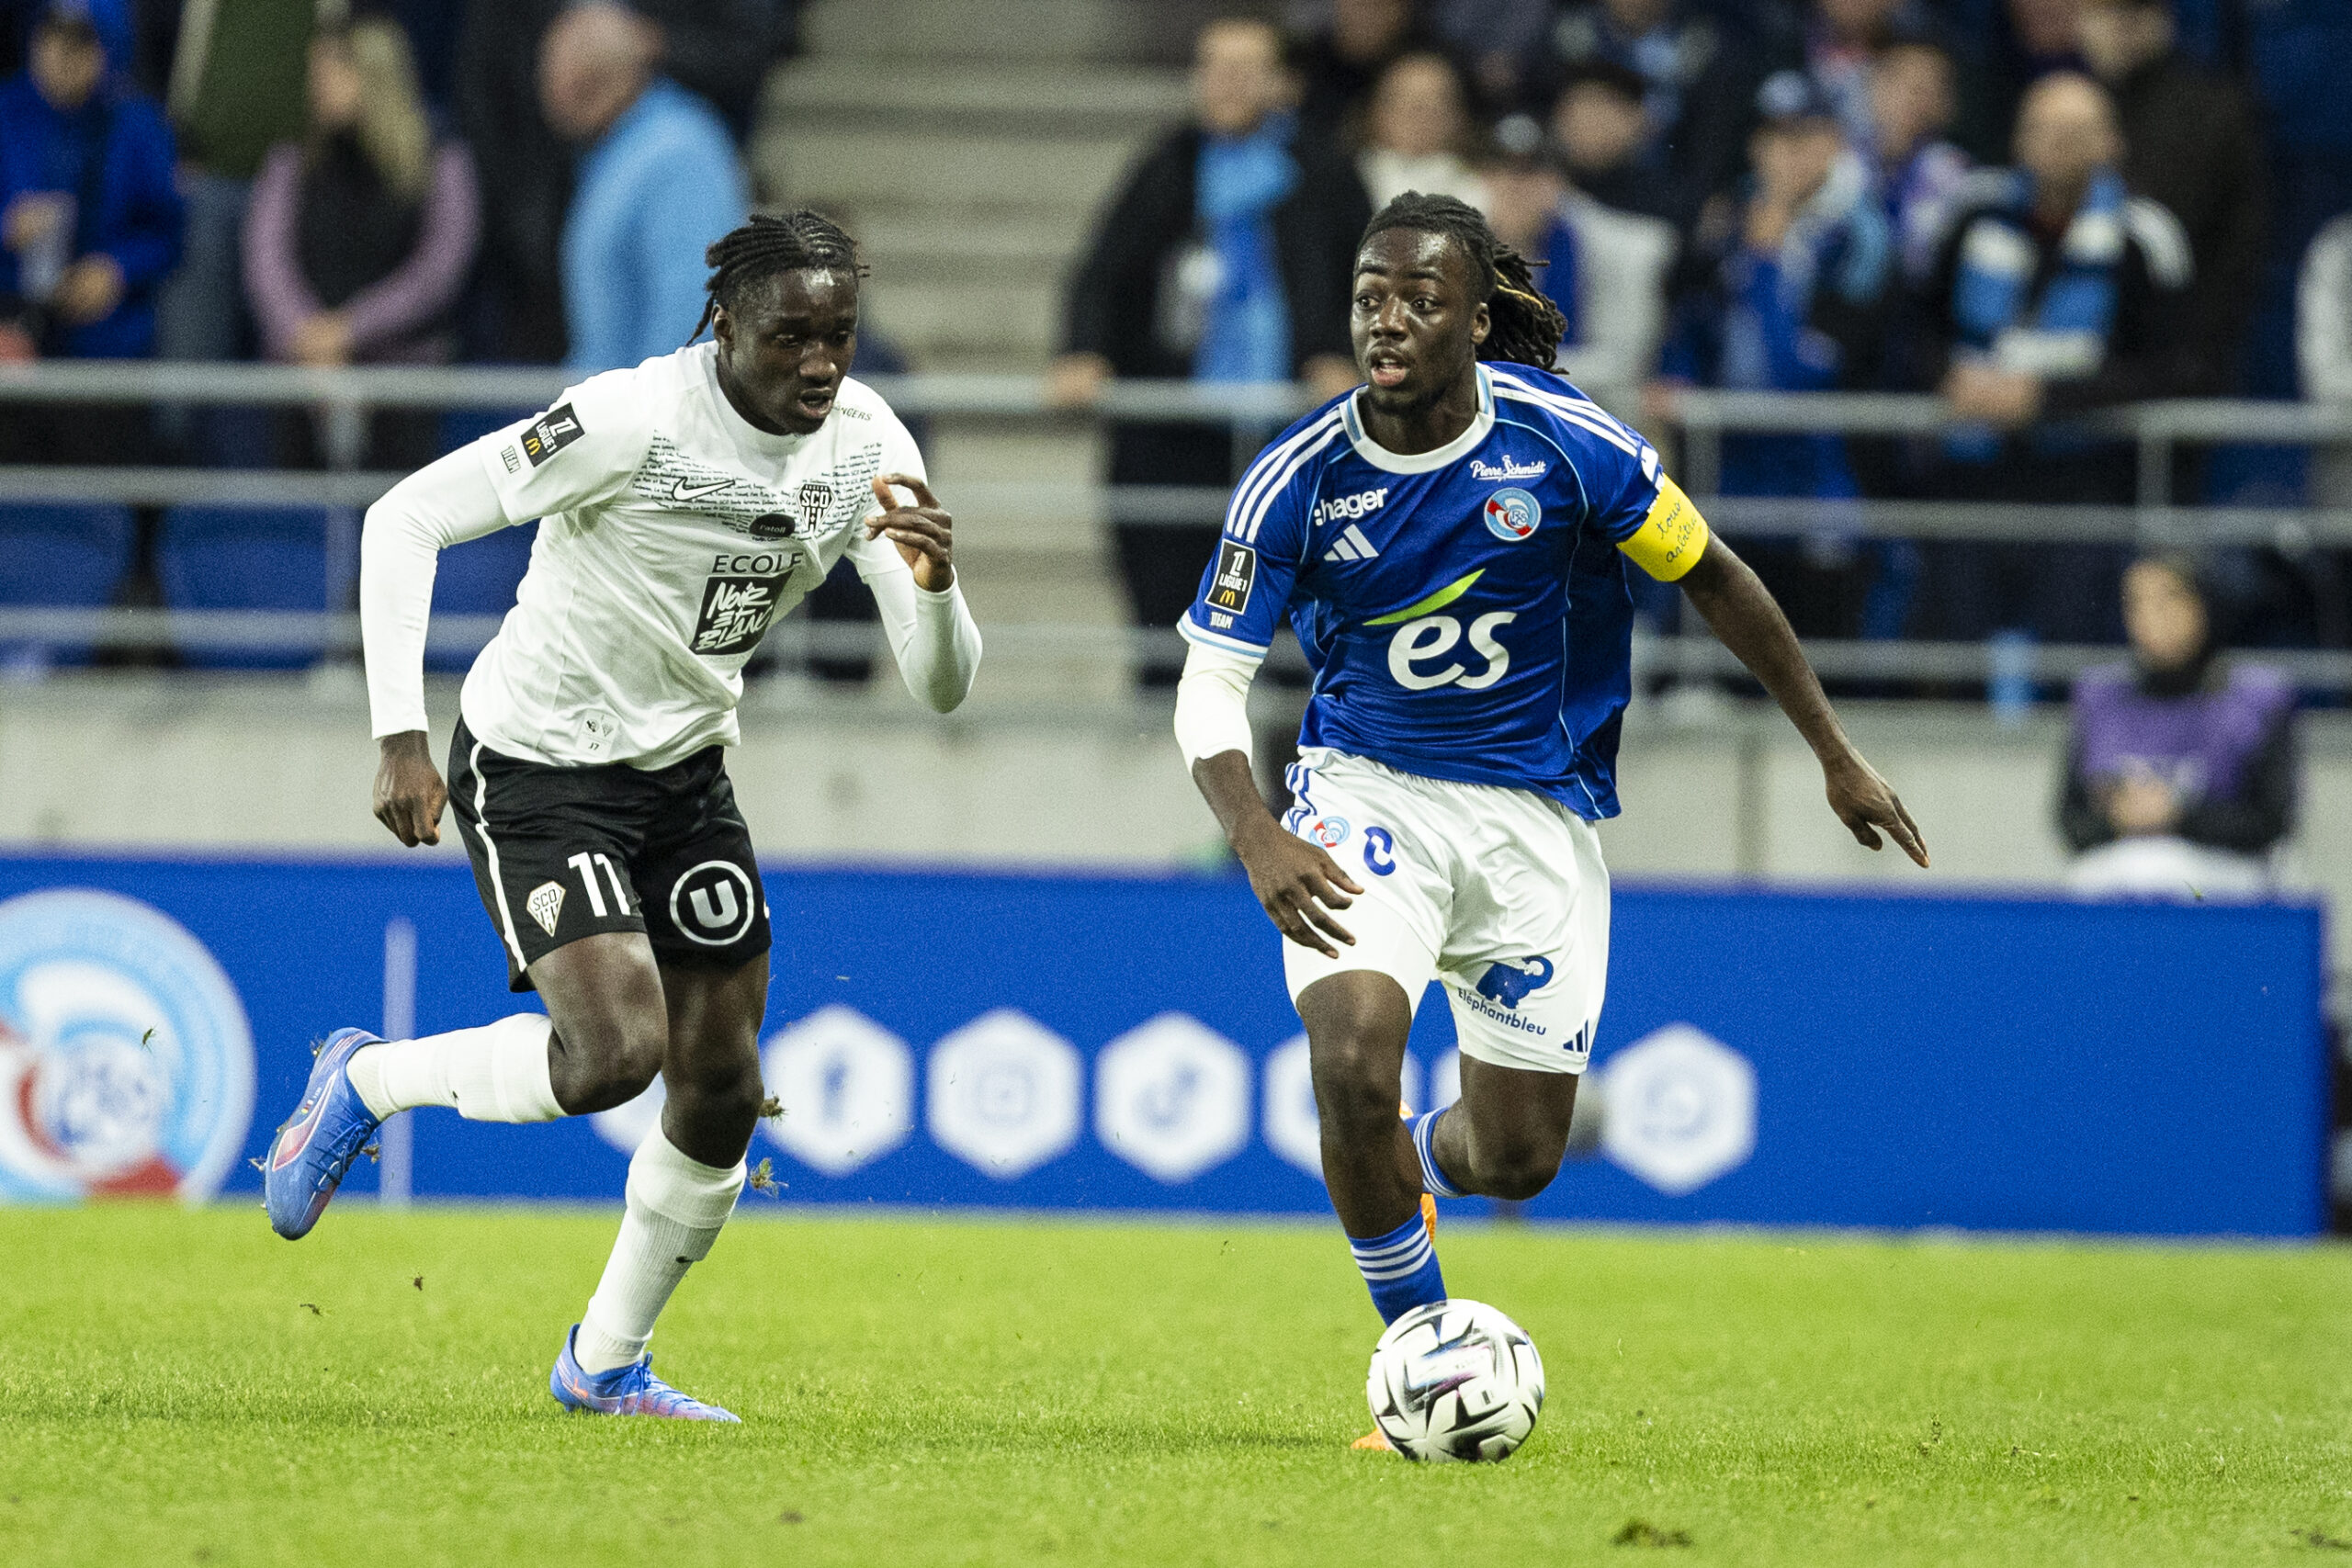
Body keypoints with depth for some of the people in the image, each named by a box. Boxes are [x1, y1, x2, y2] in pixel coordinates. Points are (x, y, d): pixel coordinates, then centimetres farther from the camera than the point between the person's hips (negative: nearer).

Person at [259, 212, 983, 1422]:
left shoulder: (864, 447, -7)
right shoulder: (634, 419, -25)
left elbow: (940, 687, -7)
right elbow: (406, 518, -20)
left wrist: (933, 585, -30)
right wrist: (399, 739, -25)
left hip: (683, 772, 6)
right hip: (537, 765, -6)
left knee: (719, 1089, 4)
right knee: (614, 1049, -23)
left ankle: (606, 1366, 24)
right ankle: (365, 1082, 4)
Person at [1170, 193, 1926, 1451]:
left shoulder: (1565, 442, -15)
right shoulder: (1299, 479, -14)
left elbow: (1711, 578, 0)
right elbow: (1210, 683, -10)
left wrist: (1835, 755, 4)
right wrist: (1257, 837, -29)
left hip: (1538, 812, 1)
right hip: (1367, 791, -1)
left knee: (1518, 1157, 5)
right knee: (1351, 1063, -27)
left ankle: (1414, 1163, 45)